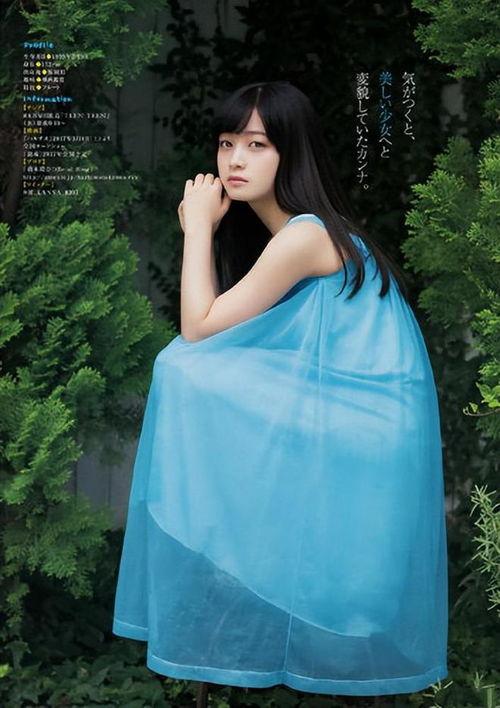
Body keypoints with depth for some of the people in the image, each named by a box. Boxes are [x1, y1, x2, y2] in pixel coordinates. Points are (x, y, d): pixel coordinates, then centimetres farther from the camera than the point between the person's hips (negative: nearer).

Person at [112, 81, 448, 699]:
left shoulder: (303, 236, -18)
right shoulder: (269, 227, 13)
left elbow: (198, 329, -14)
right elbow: (219, 326, 10)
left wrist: (198, 228, -6)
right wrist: (202, 231, 3)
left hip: (364, 423, -9)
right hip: (339, 403, 9)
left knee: (189, 379, -13)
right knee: (182, 373, 5)